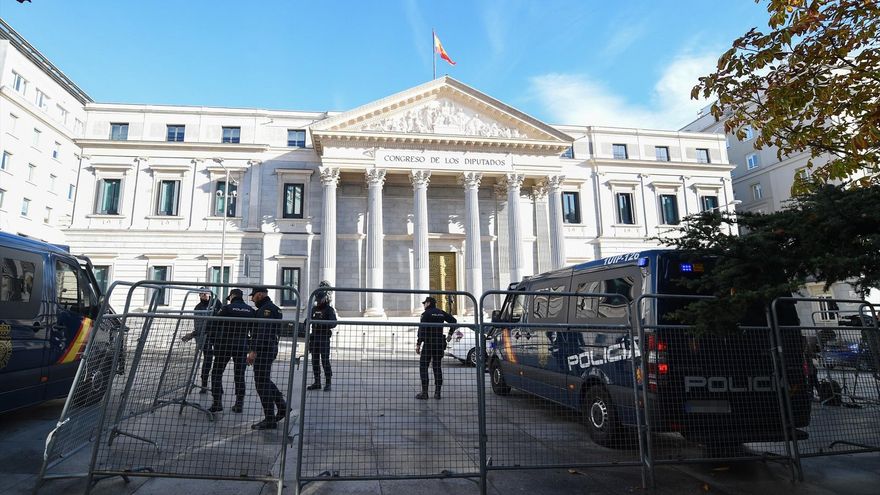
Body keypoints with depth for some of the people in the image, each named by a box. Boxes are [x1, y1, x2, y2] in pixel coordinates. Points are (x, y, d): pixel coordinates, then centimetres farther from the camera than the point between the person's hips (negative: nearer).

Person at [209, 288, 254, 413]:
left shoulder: (226, 308, -5)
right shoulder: (250, 311, 6)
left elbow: (215, 326, -5)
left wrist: (214, 342, 5)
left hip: (225, 345, -3)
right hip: (242, 347, 3)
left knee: (217, 373, 9)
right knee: (239, 375, 10)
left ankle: (217, 402, 5)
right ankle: (239, 404, 12)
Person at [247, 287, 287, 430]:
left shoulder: (267, 308, -14)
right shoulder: (272, 308, 19)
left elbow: (263, 332, -24)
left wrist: (254, 351, -26)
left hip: (263, 349, -10)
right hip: (270, 349, 10)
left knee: (262, 383, -5)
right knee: (265, 381, 19)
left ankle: (269, 420, 1)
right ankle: (282, 407, 23)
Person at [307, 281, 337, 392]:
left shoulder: (329, 309, -5)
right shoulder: (314, 309, 14)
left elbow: (333, 323, -16)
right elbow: (309, 321, 23)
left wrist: (322, 324, -28)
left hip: (324, 338, -6)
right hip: (314, 338, 6)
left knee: (325, 361, -8)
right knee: (315, 361, 10)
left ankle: (328, 383, -1)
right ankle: (317, 383, 19)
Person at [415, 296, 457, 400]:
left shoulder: (426, 314, -7)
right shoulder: (441, 313, 11)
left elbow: (422, 329, -14)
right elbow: (454, 320, 16)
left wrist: (418, 344, -13)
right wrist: (450, 334, 19)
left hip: (428, 343, -6)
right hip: (440, 343, 6)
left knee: (423, 366, 0)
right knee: (437, 367, 11)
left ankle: (424, 392, -5)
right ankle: (437, 392, 9)